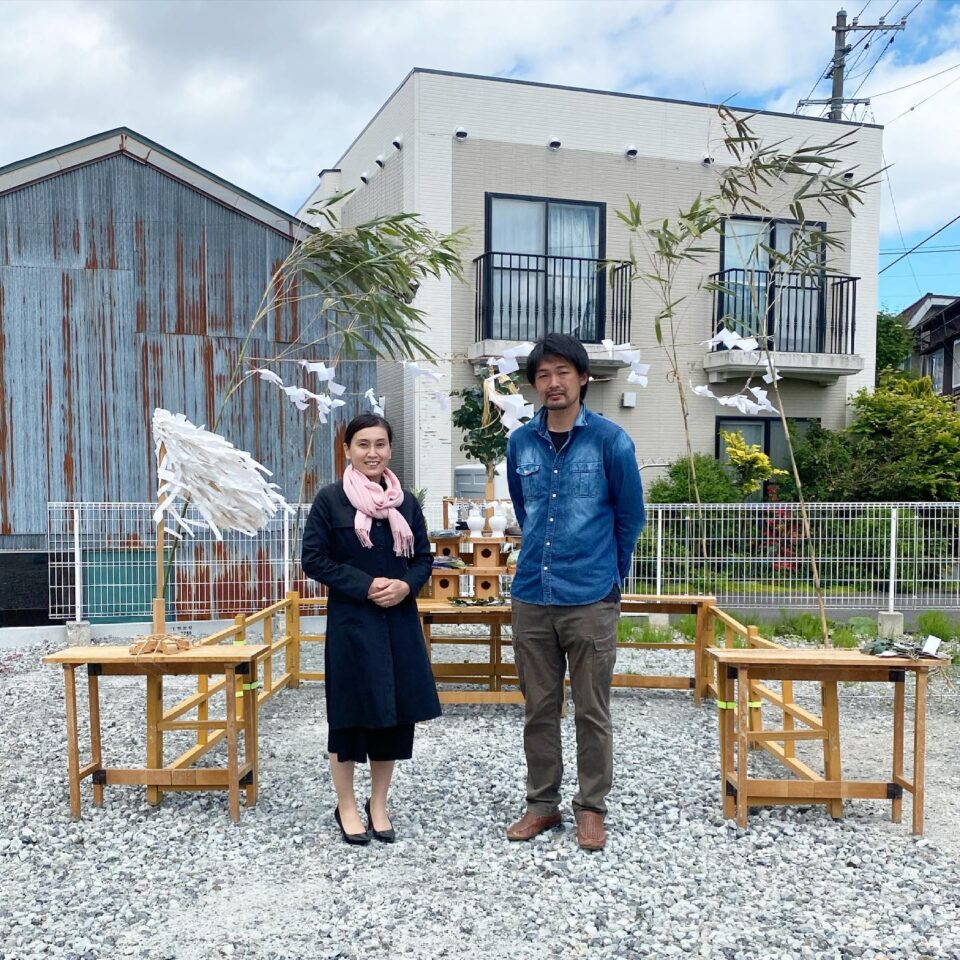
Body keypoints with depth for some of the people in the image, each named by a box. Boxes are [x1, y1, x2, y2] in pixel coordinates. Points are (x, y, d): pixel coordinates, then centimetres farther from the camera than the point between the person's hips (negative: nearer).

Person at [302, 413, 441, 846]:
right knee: (350, 712, 6)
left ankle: (379, 803, 28)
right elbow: (314, 559, -7)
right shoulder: (330, 499, -4)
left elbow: (424, 558, 10)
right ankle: (346, 805, 26)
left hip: (399, 621, 4)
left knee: (396, 712, 9)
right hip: (351, 623, -3)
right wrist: (365, 586, -16)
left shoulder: (406, 501, 6)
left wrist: (405, 585, -11)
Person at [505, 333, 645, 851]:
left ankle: (591, 807, 25)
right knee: (539, 710, 14)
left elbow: (630, 516, 4)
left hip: (591, 601, -3)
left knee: (592, 712, 8)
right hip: (531, 598, 4)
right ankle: (542, 802, 30)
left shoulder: (610, 440, -5)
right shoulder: (520, 443, 5)